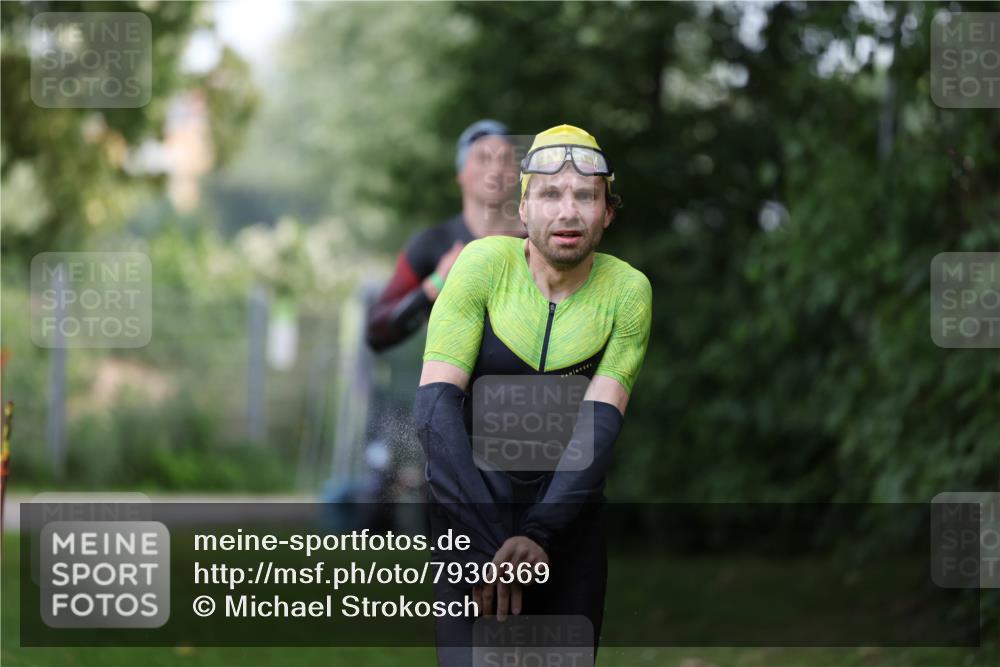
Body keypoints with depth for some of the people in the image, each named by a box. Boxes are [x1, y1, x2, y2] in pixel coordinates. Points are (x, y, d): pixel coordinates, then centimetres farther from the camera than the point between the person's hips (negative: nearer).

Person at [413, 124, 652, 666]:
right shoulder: (485, 264, -11)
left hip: (568, 505, 2)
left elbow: (601, 422, -12)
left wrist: (538, 534, -27)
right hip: (470, 500, -2)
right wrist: (486, 544, -28)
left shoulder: (627, 290, -5)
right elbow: (435, 402, -18)